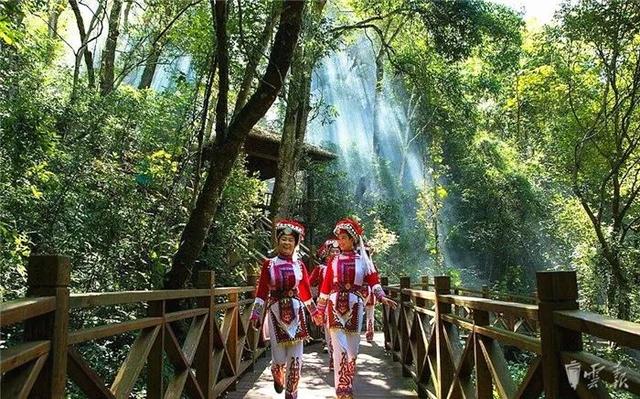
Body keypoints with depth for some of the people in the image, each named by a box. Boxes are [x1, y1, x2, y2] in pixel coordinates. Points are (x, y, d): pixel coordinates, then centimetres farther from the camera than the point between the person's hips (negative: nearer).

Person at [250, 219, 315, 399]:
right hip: (276, 312, -1)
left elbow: (305, 291, 12)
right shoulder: (269, 264, 1)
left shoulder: (299, 265, 5)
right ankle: (278, 377, 34)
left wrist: (314, 311, 16)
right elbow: (262, 291, 1)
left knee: (295, 357, -1)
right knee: (280, 358, -1)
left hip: (296, 312, 2)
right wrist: (255, 314, -2)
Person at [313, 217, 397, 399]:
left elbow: (373, 280, -2)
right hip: (335, 306, -1)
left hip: (355, 306, 1)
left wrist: (382, 297, -20)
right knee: (340, 350, -10)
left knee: (352, 350, 8)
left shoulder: (362, 259, 6)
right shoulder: (333, 260, 6)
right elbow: (326, 286, 7)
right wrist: (319, 311, 9)